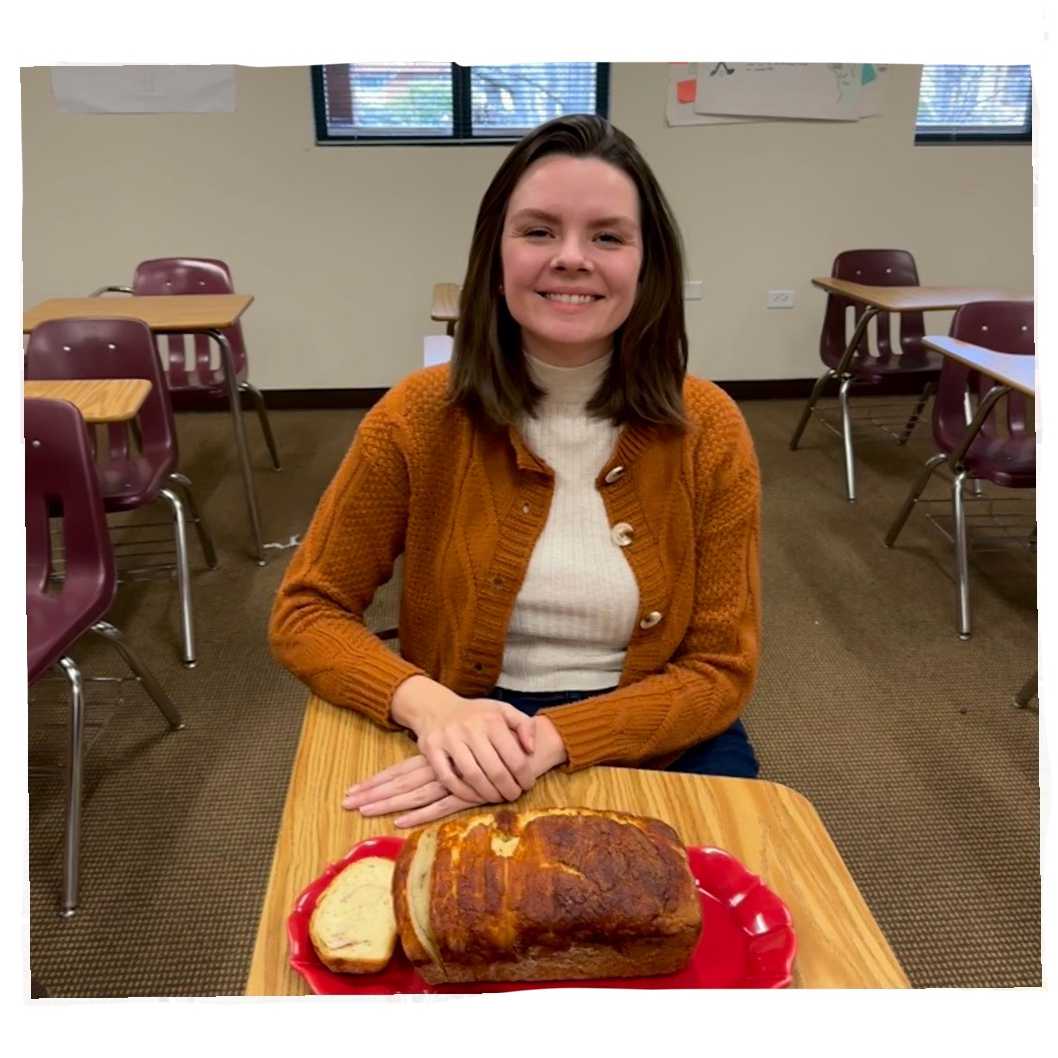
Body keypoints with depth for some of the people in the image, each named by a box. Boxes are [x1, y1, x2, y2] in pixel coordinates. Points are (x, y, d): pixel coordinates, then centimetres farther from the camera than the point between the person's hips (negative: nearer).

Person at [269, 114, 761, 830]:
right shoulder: (421, 416, -9)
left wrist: (552, 742, -23)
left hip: (655, 744, 1)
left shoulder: (708, 430, -8)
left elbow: (720, 669, -7)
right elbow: (306, 613, -3)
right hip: (467, 755, -1)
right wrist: (428, 705, -22)